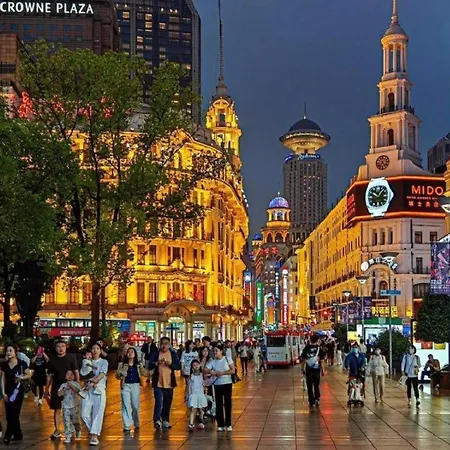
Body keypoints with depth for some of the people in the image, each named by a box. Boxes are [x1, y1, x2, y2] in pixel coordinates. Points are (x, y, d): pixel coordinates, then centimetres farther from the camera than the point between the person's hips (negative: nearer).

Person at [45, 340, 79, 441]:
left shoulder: (70, 358, -3)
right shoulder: (52, 360, 4)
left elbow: (76, 372, -3)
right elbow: (49, 376, 9)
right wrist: (46, 390, 8)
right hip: (56, 388, 2)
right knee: (57, 409, 3)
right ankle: (57, 431, 10)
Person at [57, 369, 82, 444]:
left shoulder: (75, 383, 2)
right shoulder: (63, 385, 7)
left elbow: (78, 390, -17)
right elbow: (59, 394, -3)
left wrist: (71, 385, -27)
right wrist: (65, 389, -17)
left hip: (75, 405, -1)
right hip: (66, 406, 1)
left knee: (75, 421, 7)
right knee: (67, 422, -3)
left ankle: (78, 431, 37)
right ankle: (68, 437, 1)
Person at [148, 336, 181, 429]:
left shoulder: (173, 354, 6)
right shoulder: (156, 354, 2)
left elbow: (178, 366, 0)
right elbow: (150, 366, -3)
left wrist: (170, 364, -17)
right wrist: (157, 363, -21)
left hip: (169, 383, 3)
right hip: (158, 383, -2)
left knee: (167, 403, 11)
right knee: (159, 402, -15)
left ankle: (165, 421, 22)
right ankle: (157, 420, -15)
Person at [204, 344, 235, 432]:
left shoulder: (227, 359, -4)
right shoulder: (212, 361, 1)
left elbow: (233, 370, -11)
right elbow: (205, 370, -5)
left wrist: (222, 373, -17)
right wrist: (211, 372, -23)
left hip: (227, 383, -2)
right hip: (217, 384, 2)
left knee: (227, 404, 1)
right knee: (219, 404, 4)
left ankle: (228, 424, 8)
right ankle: (220, 424, 11)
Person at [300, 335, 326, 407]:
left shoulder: (306, 348, -2)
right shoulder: (319, 348, -5)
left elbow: (303, 360, -1)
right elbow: (321, 361, -5)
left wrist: (303, 369, 9)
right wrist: (322, 370, 5)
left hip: (308, 370, 0)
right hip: (316, 370, 0)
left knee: (310, 386, 7)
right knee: (317, 386, 18)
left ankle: (312, 402, 9)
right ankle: (317, 398, 5)